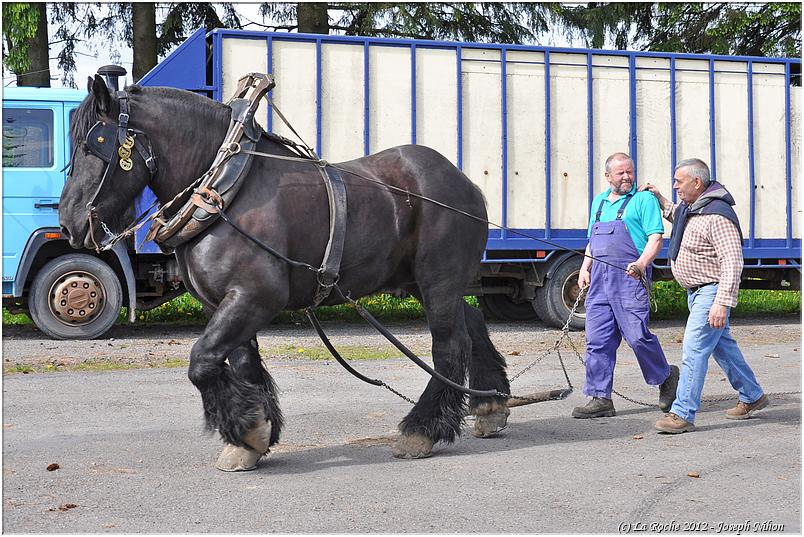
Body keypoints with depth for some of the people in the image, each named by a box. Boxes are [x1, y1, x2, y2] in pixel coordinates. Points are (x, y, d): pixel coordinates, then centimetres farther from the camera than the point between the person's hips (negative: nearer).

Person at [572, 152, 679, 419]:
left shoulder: (644, 199, 2)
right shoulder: (599, 202, 22)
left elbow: (655, 238, -6)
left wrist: (642, 263, -22)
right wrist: (585, 268, 13)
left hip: (630, 276, -6)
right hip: (599, 278, 6)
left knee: (637, 335, -9)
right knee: (597, 339, 2)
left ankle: (666, 377, 17)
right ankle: (600, 399, 6)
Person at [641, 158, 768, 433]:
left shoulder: (717, 216, -24)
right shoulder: (690, 206, 7)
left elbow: (732, 262, -28)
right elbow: (677, 216, 34)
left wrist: (723, 302, -33)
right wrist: (659, 198, 19)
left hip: (712, 290, -10)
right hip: (696, 290, 10)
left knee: (694, 348, -14)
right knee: (722, 345, 19)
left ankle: (683, 414, -13)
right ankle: (752, 396, 34)